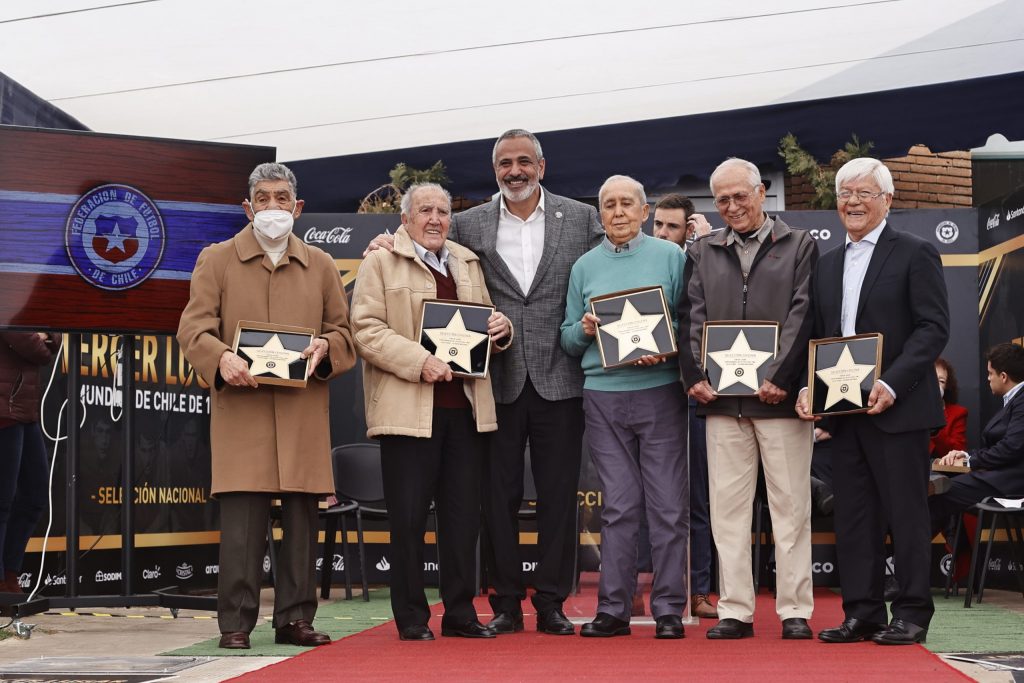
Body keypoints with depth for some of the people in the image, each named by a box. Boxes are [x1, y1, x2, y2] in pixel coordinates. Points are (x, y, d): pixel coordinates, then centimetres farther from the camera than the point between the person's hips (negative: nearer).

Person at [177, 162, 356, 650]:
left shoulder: (320, 266, 16)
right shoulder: (217, 260, 9)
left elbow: (344, 333, 17)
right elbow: (192, 328, 0)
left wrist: (324, 347, -6)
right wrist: (221, 357, -20)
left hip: (304, 412, 3)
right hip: (240, 408, -3)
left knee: (302, 517, 3)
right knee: (242, 520, -7)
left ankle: (295, 619, 11)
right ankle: (236, 623, 0)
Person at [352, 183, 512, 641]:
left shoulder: (468, 264, 20)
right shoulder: (380, 263, 2)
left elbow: (484, 325, 27)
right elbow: (366, 329, -8)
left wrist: (500, 328, 3)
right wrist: (419, 362, -18)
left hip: (465, 408, 5)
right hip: (407, 409, -5)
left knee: (463, 513, 7)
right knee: (409, 514, -1)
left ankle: (460, 612, 15)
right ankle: (411, 617, 7)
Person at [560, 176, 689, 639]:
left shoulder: (670, 256, 5)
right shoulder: (585, 266, 13)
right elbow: (568, 338, 15)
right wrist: (583, 330, -6)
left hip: (660, 389, -2)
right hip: (603, 394, 2)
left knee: (668, 505, -2)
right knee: (618, 505, 3)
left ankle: (668, 609, 4)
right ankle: (613, 609, 7)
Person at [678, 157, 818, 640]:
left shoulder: (799, 246, 7)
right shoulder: (702, 253, 15)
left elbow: (801, 314, -3)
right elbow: (691, 318, 7)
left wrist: (779, 377, -13)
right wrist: (695, 376, -7)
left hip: (779, 396, -3)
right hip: (722, 399, 3)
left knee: (790, 505, 0)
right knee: (727, 507, 3)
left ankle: (795, 610, 6)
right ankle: (735, 611, 7)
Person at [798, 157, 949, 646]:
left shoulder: (915, 254, -3)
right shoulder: (828, 264, 17)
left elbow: (934, 328, -10)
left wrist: (893, 383, -20)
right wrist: (808, 388, 3)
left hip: (898, 408, -6)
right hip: (844, 412, 6)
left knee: (906, 512, -1)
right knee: (853, 514, 7)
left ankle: (912, 614, 6)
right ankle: (861, 612, 13)